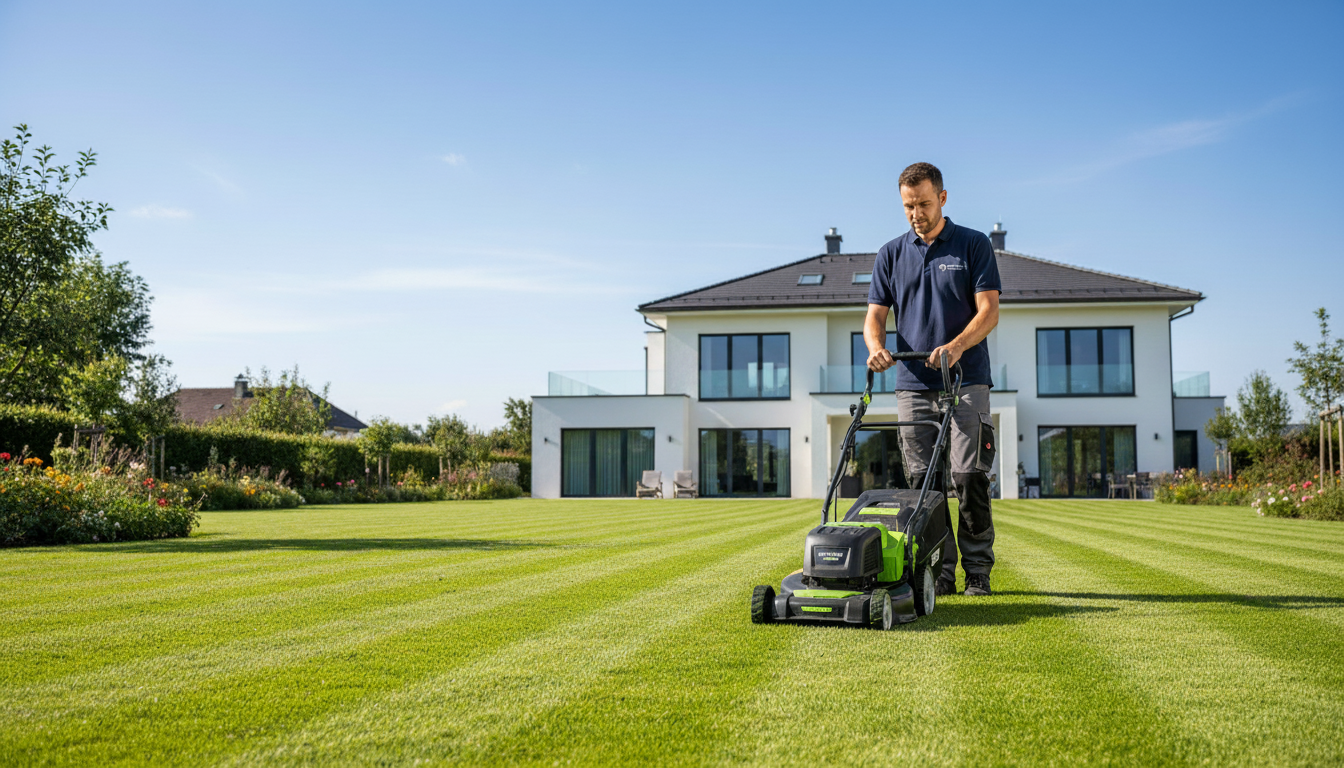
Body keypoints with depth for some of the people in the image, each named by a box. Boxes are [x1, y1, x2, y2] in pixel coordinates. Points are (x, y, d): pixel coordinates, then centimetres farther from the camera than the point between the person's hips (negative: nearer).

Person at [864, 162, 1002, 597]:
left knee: (969, 478, -6)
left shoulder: (974, 246, 3)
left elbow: (989, 310, -6)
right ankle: (939, 573, 10)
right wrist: (876, 346, -16)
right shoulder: (891, 254, 11)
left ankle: (978, 571, 5)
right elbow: (875, 315, 6)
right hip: (913, 385, 3)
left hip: (966, 382, -3)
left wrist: (957, 345, -24)